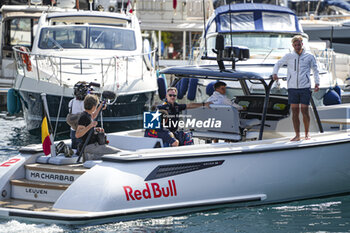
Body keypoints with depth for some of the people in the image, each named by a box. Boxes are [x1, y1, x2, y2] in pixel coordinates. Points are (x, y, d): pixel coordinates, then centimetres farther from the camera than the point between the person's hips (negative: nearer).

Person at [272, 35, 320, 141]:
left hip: (305, 88, -1)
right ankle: (297, 135, 6)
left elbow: (315, 70, 14)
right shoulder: (289, 56, 8)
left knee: (304, 111, -4)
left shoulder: (309, 57, 6)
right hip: (292, 88, 1)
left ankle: (307, 133, 10)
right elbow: (278, 64, 18)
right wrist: (274, 73, -1)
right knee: (295, 111, 1)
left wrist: (317, 83, 1)